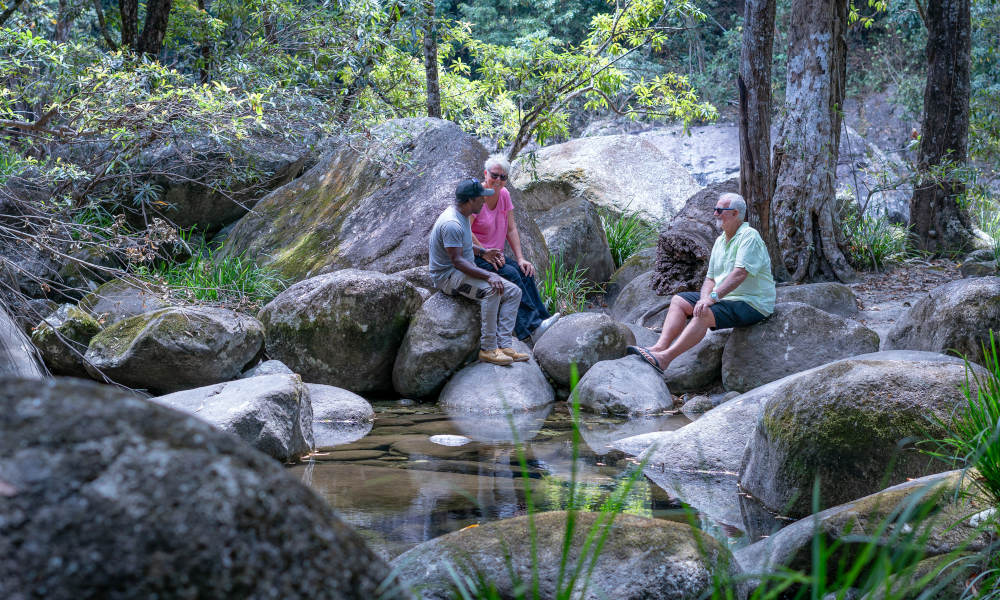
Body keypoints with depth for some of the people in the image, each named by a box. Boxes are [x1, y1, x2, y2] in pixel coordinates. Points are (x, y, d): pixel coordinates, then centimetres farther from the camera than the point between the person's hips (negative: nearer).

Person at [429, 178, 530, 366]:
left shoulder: (463, 215, 10)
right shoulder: (452, 223, -23)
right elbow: (457, 261, -28)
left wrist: (483, 252, 17)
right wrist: (488, 276, -34)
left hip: (466, 272, 10)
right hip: (448, 276, -10)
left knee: (513, 292, -3)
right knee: (491, 290, -34)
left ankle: (504, 345, -12)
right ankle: (488, 349, -28)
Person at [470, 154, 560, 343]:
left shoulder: (504, 194, 5)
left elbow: (511, 229, 8)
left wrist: (520, 258, -1)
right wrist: (486, 254, -20)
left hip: (495, 254, 7)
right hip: (473, 257, -7)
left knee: (524, 272, -16)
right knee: (510, 273, -26)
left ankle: (539, 319, -19)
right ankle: (532, 326, -26)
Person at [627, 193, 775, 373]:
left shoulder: (749, 236, -14)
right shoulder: (720, 241, 14)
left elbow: (740, 273, -26)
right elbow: (710, 278, 12)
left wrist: (713, 297, -32)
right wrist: (705, 298, -10)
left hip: (751, 304, -9)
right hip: (724, 297, 9)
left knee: (704, 314, -32)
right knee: (678, 300, 0)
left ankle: (665, 358, -38)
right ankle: (660, 347, -18)